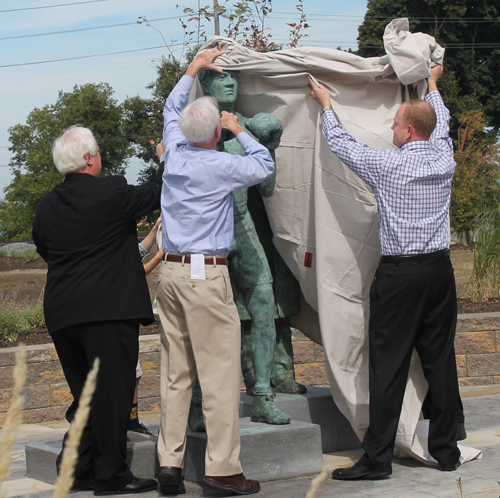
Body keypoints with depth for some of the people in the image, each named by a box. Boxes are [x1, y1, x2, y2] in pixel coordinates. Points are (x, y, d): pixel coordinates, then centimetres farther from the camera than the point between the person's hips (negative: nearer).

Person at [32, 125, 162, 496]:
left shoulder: (47, 205, 10)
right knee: (112, 391, -2)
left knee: (84, 393, 16)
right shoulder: (112, 193, -10)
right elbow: (156, 195, 2)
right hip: (109, 309, -7)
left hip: (61, 312, 7)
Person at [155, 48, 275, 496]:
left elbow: (171, 109, 28)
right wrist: (239, 131, 16)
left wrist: (193, 69, 37)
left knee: (177, 372, 9)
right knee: (220, 371, -4)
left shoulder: (174, 153, 8)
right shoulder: (220, 165, -11)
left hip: (170, 271, 7)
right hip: (205, 274, -7)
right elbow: (265, 165, 5)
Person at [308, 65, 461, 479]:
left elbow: (342, 144, 4)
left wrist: (325, 103, 21)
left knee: (389, 367, -3)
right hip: (439, 270, 5)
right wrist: (432, 85, 44)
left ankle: (378, 458, -1)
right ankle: (446, 450, 17)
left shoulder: (388, 165, -11)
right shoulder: (444, 161, 4)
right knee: (440, 361, 10)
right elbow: (441, 123, 26)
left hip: (399, 274, -5)